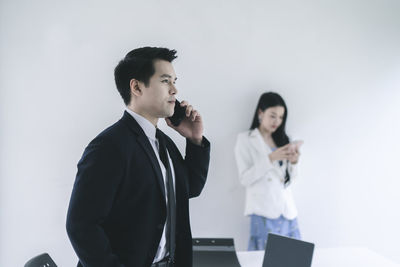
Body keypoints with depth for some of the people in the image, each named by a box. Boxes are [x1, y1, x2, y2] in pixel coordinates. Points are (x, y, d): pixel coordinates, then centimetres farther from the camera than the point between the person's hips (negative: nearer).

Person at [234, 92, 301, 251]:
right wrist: (270, 158, -14)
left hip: (287, 211, 5)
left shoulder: (281, 140, 16)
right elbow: (245, 179, -7)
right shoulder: (245, 139, 3)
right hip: (264, 213, -4)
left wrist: (293, 162, -4)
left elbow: (287, 181, 15)